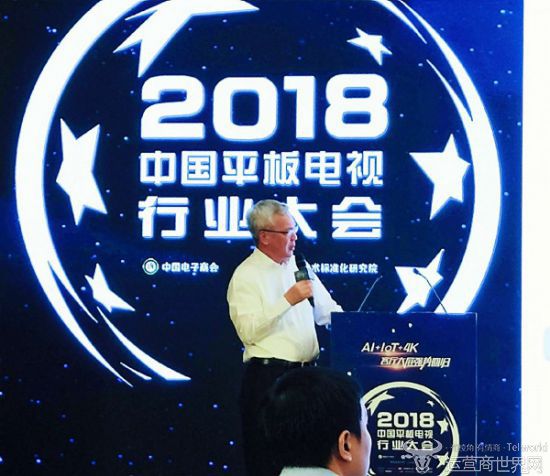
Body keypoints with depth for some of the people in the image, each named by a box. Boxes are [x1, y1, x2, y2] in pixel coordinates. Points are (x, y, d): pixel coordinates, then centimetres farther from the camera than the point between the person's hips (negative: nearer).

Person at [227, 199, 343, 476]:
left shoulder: (299, 266, 14)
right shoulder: (246, 276, -6)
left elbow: (328, 311, 21)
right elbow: (249, 331, -17)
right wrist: (287, 300, -20)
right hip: (268, 377, -6)